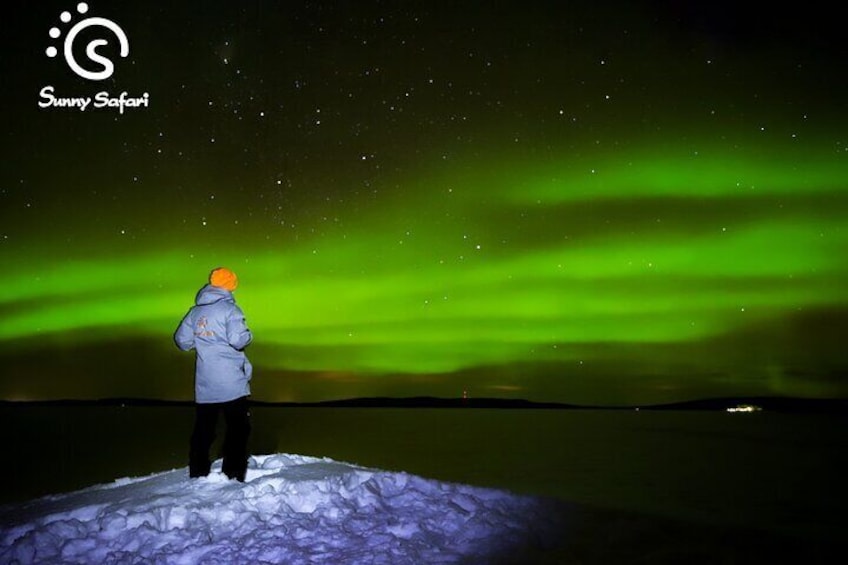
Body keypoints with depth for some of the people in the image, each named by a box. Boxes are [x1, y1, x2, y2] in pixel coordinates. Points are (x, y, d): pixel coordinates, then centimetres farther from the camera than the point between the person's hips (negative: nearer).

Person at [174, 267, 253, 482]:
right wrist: (248, 335, 1)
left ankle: (198, 473, 16)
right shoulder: (229, 309, -9)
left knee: (203, 429, 12)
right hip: (231, 382, -5)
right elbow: (238, 340, -20)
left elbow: (182, 341, 10)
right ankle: (233, 475, -2)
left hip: (204, 386, 5)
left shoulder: (195, 311, 9)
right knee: (238, 429, 1)